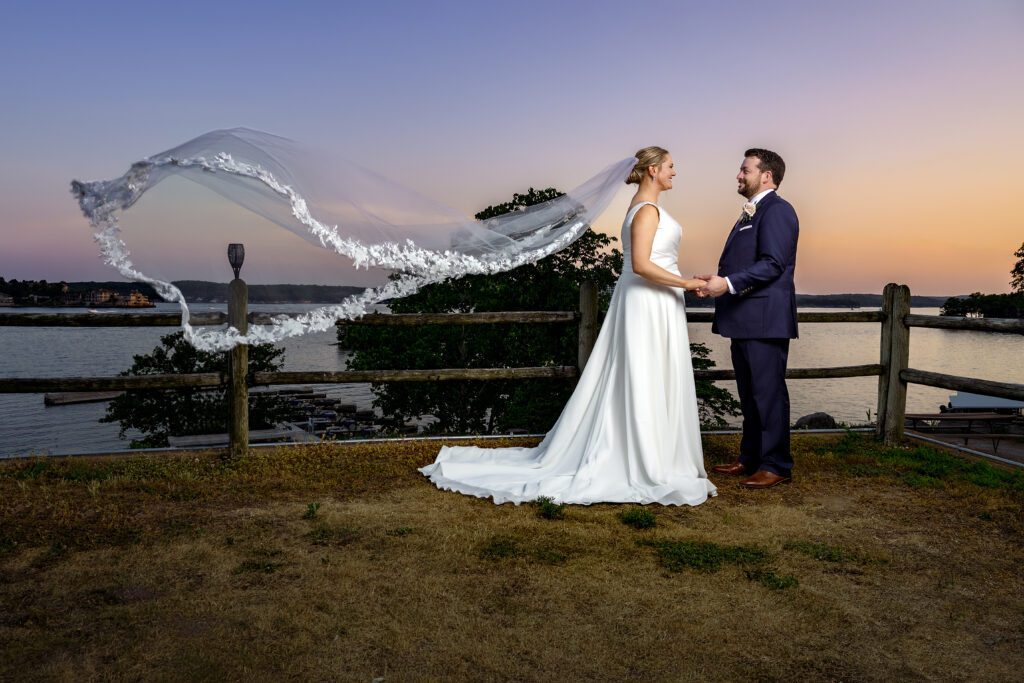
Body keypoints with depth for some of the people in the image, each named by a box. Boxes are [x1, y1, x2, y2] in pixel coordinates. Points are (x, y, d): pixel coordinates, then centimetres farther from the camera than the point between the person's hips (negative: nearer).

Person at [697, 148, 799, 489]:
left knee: (769, 392, -3)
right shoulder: (751, 213, 20)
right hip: (745, 320, 10)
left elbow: (773, 264, -20)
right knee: (749, 393, 15)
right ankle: (750, 458, 25)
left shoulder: (776, 209, -10)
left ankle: (776, 466, 6)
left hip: (765, 319, -10)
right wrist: (718, 282, 8)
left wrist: (728, 283, -24)